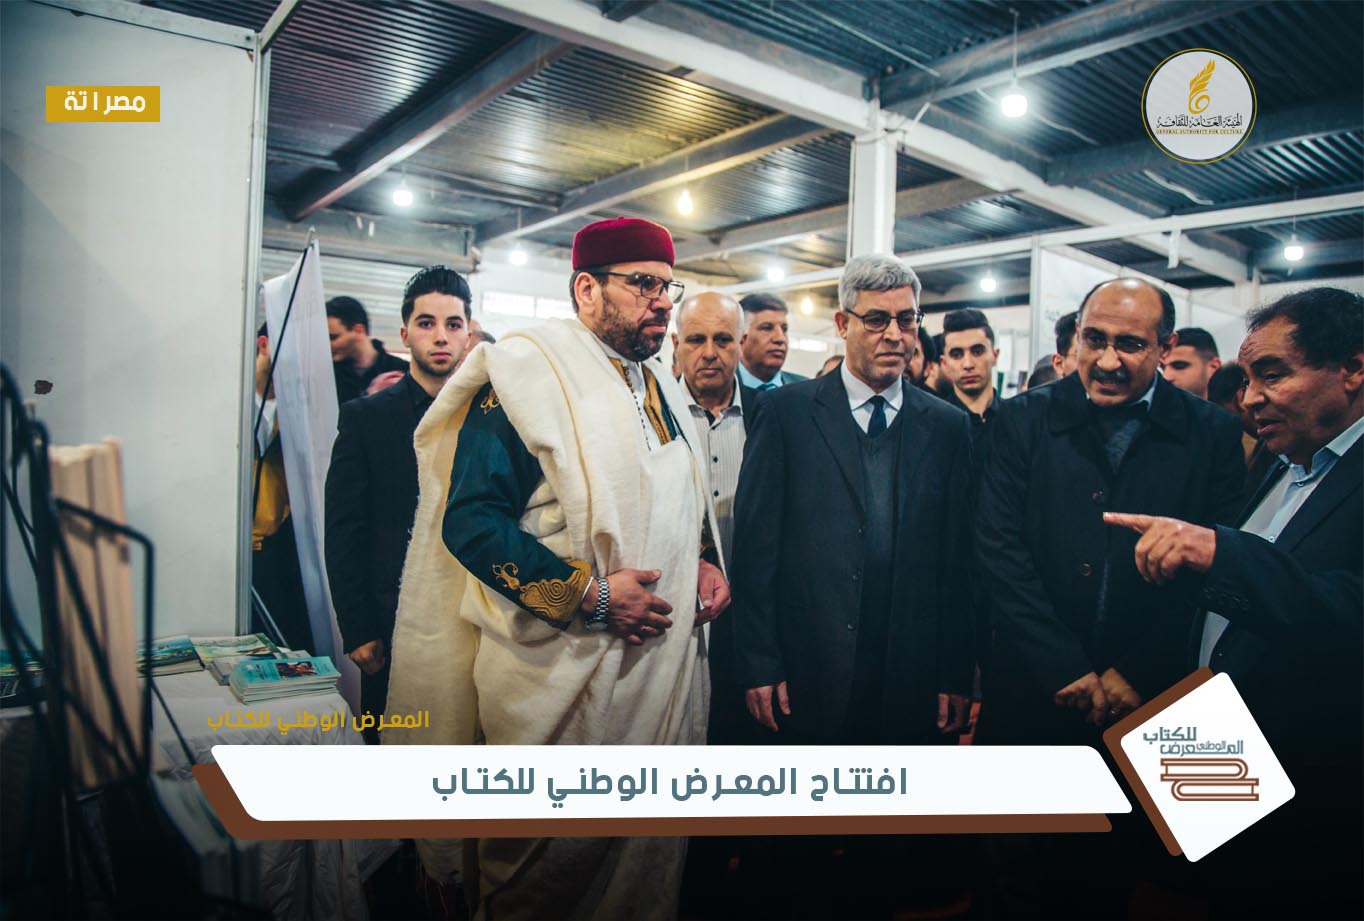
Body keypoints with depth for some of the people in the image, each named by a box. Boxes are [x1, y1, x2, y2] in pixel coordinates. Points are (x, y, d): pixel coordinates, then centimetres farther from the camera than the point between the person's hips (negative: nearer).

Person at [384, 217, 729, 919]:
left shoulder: (659, 387, 14)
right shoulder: (526, 372, -11)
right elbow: (471, 521, -18)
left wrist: (703, 564, 5)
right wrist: (589, 593, -21)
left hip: (666, 662, 8)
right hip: (564, 673, -7)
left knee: (650, 852, 20)